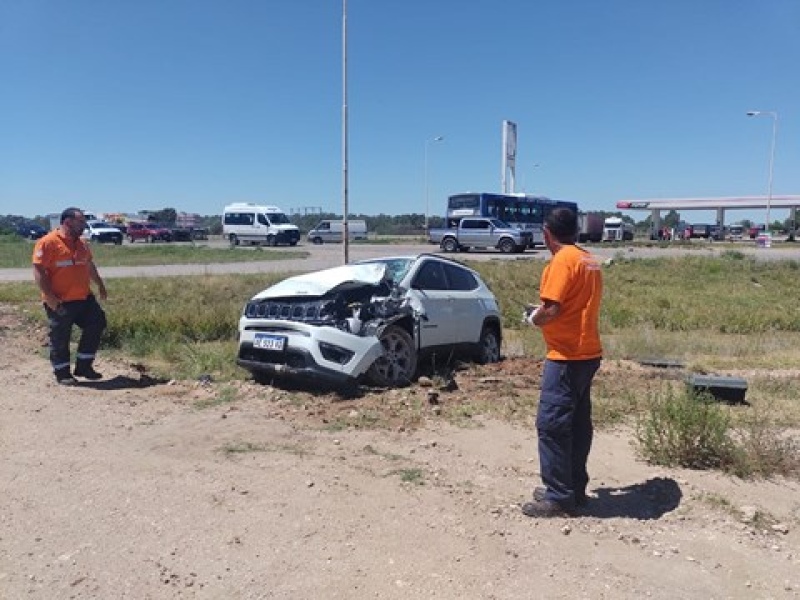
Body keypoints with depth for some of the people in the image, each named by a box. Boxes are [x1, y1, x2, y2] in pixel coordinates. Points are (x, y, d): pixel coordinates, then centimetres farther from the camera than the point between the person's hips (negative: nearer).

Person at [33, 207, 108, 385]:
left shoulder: (81, 244, 12)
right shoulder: (48, 243, -12)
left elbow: (89, 265, 27)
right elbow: (39, 272, -16)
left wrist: (100, 284, 25)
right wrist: (50, 298, -21)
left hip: (84, 298, 7)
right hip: (60, 303, -7)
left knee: (96, 325, 6)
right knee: (60, 339, 3)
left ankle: (83, 366, 18)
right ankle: (62, 373, 18)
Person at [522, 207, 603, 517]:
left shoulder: (562, 260, -14)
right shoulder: (589, 260, 14)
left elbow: (551, 310, -22)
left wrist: (535, 318, -3)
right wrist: (544, 315, 15)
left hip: (567, 357, -10)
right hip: (587, 353, 10)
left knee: (552, 425, -3)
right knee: (577, 423, 14)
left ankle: (559, 497, 3)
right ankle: (574, 489, 24)